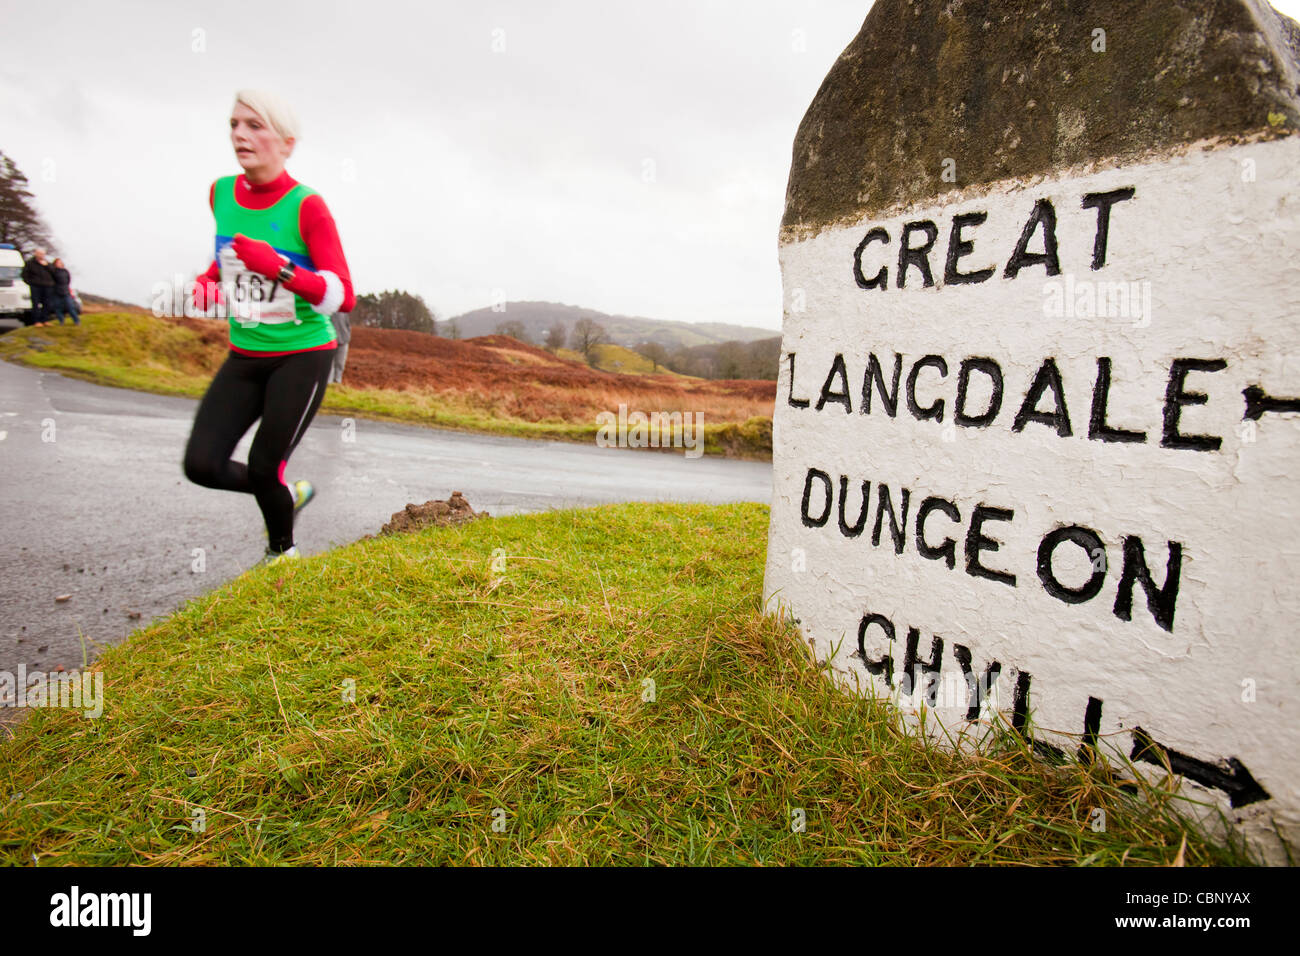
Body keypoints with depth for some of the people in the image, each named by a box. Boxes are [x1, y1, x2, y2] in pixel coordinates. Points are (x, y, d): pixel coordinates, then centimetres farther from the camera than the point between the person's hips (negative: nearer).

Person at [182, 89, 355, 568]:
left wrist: (280, 269, -31)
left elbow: (344, 296, -18)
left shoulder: (306, 206, -14)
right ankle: (288, 495, 26)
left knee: (263, 469, -3)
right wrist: (207, 282, 4)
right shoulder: (221, 193, 4)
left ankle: (282, 551, 28)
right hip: (244, 356, 6)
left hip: (302, 355, -6)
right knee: (201, 465, -3)